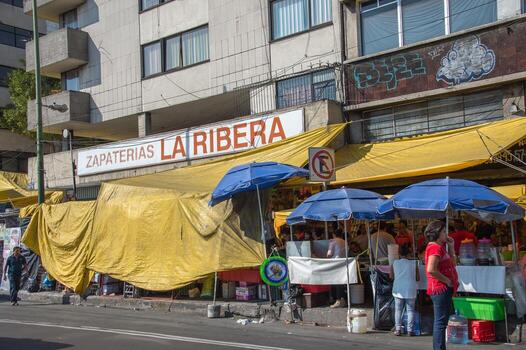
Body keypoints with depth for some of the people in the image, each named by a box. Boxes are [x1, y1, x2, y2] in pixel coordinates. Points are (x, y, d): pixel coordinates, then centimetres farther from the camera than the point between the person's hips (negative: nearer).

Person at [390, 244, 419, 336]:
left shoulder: (395, 263, 0)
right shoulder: (414, 263, -2)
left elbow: (391, 276, 10)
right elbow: (417, 278, 3)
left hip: (398, 290, 1)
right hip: (411, 290, -1)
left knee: (398, 310, 8)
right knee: (410, 310, 7)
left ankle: (398, 329, 6)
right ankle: (410, 330, 5)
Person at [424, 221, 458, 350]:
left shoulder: (440, 247, 18)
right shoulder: (435, 247, -14)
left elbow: (451, 265, 22)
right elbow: (431, 270, -26)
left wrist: (451, 247, 14)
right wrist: (447, 280, -17)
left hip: (444, 289, 11)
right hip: (440, 288, -11)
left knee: (441, 321, 15)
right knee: (441, 321, -9)